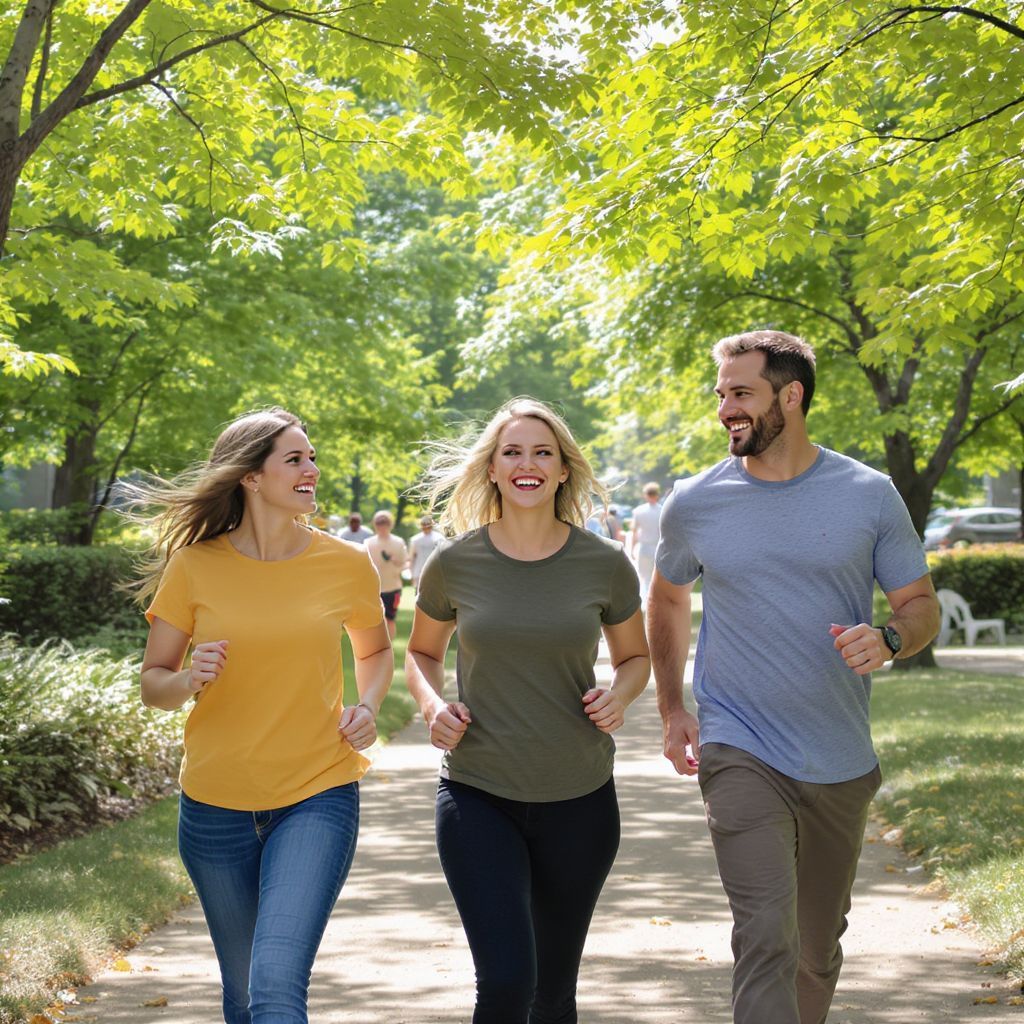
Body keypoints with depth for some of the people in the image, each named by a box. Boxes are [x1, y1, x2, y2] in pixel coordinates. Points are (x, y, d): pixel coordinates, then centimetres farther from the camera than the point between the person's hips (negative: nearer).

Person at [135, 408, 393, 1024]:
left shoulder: (347, 566, -3)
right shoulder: (195, 565, -5)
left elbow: (375, 651, 17)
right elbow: (152, 685, 3)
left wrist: (367, 708, -3)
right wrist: (188, 679, -19)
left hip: (318, 796, -1)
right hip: (216, 804, 1)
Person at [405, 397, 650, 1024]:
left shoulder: (604, 564, -3)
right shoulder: (455, 563, -3)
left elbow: (635, 655, 13)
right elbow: (423, 651, 13)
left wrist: (620, 694, -9)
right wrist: (432, 704, -7)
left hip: (578, 800, 2)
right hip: (478, 798, -1)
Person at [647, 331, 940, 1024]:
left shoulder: (869, 495, -3)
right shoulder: (694, 504, -1)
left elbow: (922, 606, 3)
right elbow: (668, 602, 17)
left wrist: (887, 640, -20)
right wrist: (672, 712, 11)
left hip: (842, 761, 2)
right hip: (739, 754, -2)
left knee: (820, 946, 17)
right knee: (766, 935, -18)